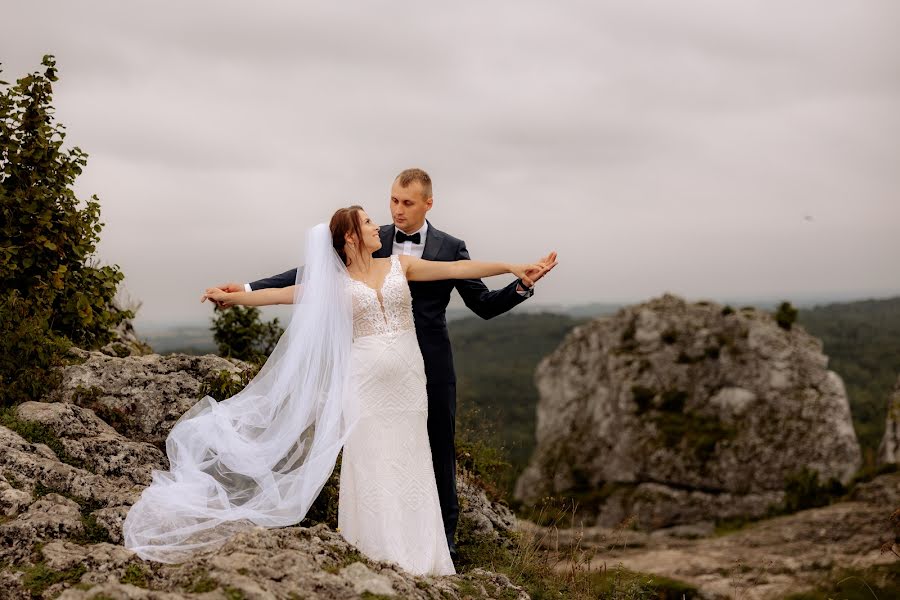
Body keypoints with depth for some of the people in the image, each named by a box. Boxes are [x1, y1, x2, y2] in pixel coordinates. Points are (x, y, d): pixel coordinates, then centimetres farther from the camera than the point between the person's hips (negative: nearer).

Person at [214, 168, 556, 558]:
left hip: (431, 367, -1)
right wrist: (249, 289, -9)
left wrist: (523, 284, -14)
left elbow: (485, 305, 3)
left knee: (438, 450, 8)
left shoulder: (450, 248, 0)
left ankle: (443, 537, 21)